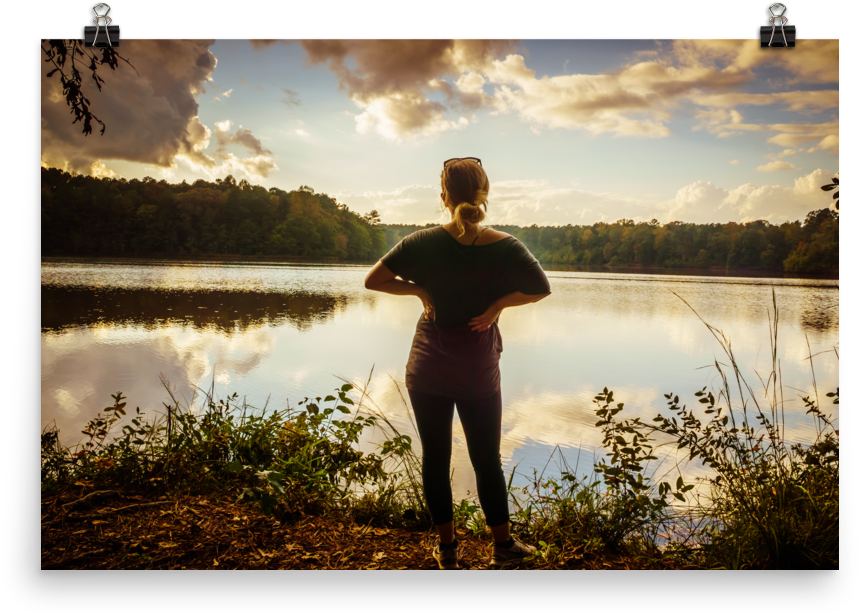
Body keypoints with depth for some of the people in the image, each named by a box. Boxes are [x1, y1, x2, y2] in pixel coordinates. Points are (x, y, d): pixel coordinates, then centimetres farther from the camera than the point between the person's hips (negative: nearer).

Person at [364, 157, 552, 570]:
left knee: (435, 458, 12)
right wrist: (499, 303, 0)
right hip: (479, 372, 0)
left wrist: (419, 289, -1)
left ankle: (446, 548, 24)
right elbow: (541, 288, 1)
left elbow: (373, 280, -8)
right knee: (487, 461, 14)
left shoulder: (423, 243, -10)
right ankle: (503, 546, 27)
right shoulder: (504, 247, -9)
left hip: (427, 369, 0)